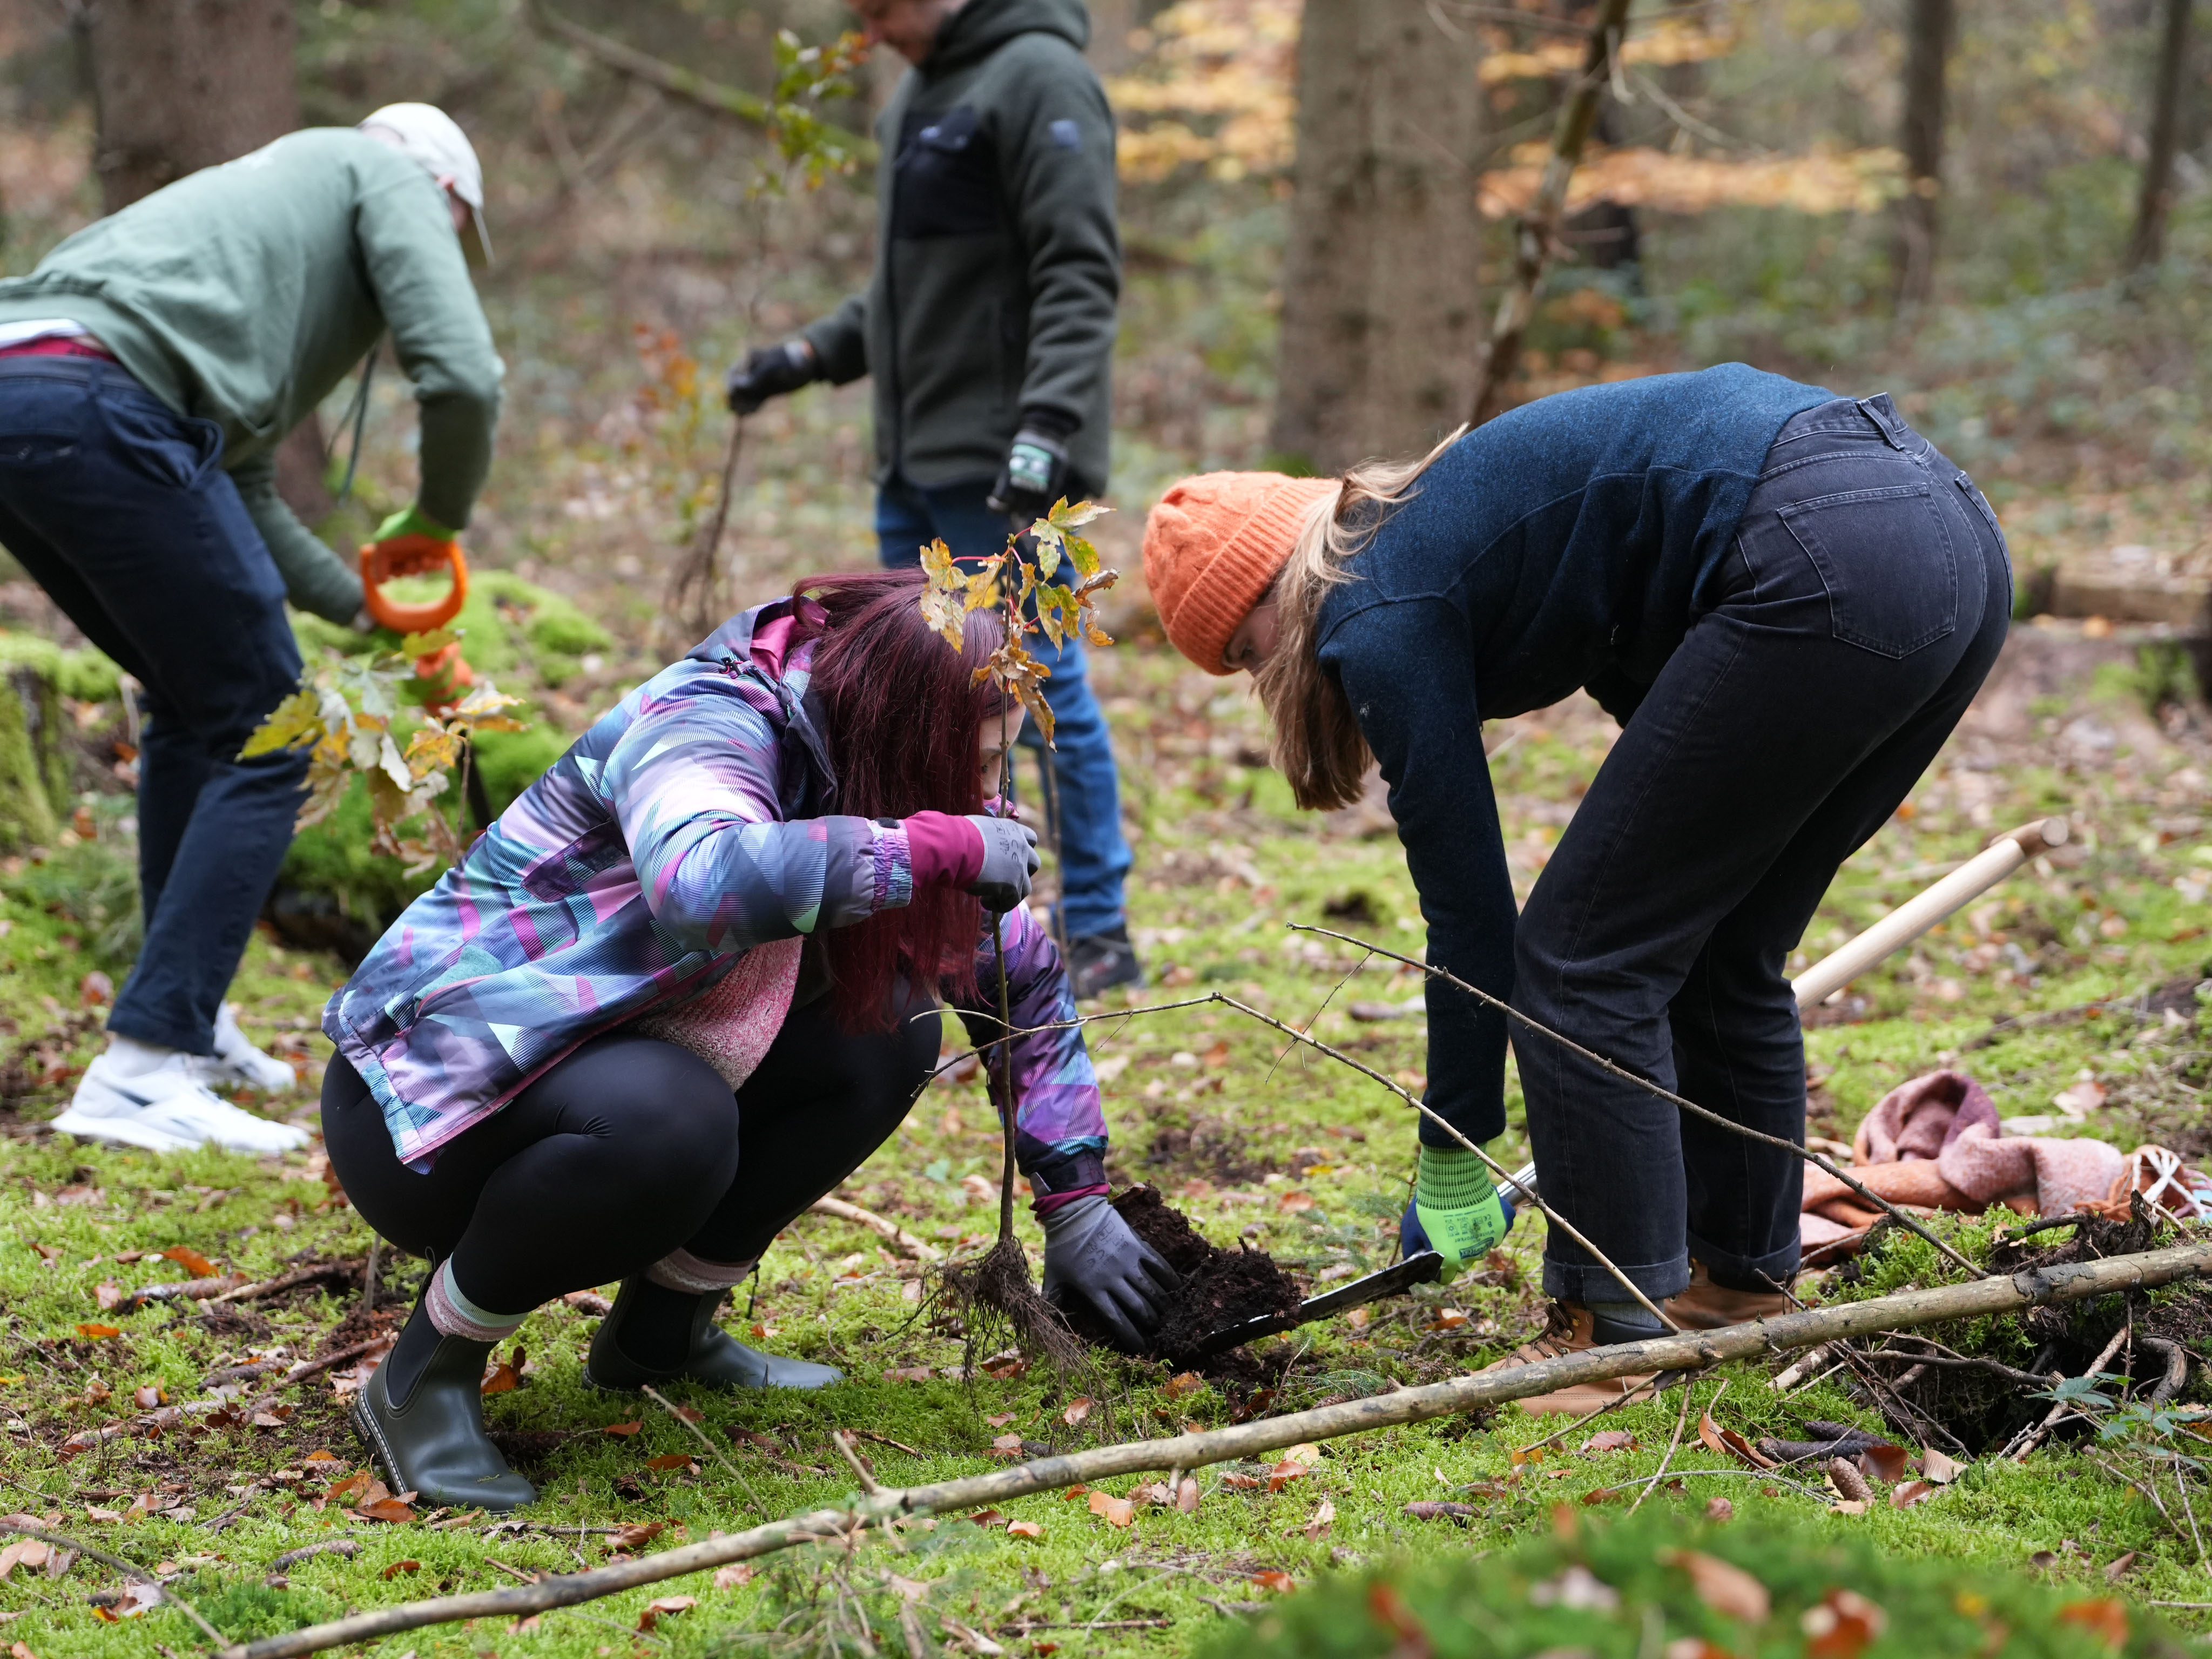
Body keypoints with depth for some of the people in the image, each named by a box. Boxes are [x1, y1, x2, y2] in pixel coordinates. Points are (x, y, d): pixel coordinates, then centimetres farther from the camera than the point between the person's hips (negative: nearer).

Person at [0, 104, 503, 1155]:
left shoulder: (270, 189, 38)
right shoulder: (392, 176, 16)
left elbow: (242, 491, 39)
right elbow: (461, 377, -1)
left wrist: (361, 605, 45)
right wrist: (438, 519, 17)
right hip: (101, 406, -9)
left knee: (192, 711, 25)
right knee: (262, 742, 0)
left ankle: (192, 1020, 30)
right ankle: (144, 1070, -6)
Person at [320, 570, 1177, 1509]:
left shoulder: (873, 783, 0)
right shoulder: (709, 723, -25)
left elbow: (1020, 977, 10)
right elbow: (701, 883, -49)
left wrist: (1079, 1209, 5)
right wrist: (943, 846, -39)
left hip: (601, 1078, 8)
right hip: (420, 1101, -8)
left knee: (890, 1034, -7)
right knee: (668, 1121, -38)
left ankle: (663, 1330, 3)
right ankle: (427, 1373, -15)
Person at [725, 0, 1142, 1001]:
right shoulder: (920, 92, 18)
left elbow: (1080, 275, -18)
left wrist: (1049, 423, -28)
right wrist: (811, 356, 19)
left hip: (999, 468, -9)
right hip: (915, 462, 9)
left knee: (1039, 685, -5)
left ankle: (1099, 935, 4)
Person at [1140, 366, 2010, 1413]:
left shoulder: (1377, 614, 2)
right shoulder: (1450, 529, 27)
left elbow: (1468, 906, 5)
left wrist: (1451, 1165, 15)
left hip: (1828, 566, -9)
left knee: (1582, 959, 4)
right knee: (1716, 952, 22)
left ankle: (1620, 1334, 8)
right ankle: (1740, 1282, 34)